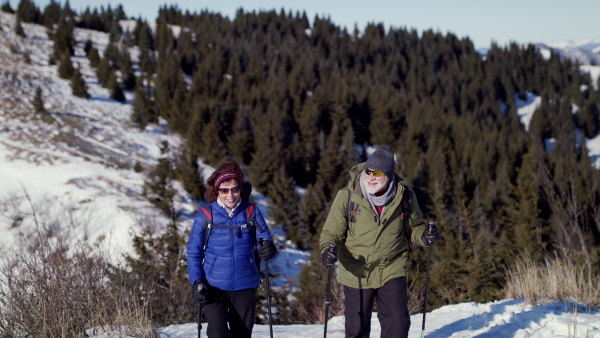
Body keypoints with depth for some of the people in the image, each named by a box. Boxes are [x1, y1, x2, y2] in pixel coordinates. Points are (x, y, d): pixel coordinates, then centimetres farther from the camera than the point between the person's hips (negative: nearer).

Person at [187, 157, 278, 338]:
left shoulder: (251, 213, -1)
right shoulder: (205, 216, -3)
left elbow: (266, 244, 0)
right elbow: (193, 253, 4)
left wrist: (270, 251, -24)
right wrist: (197, 282, -9)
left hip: (245, 287, 2)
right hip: (214, 288, -2)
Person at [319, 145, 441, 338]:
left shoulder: (404, 196, -8)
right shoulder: (347, 196, -13)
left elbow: (413, 228, 8)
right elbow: (332, 232, -6)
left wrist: (424, 235, -15)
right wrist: (328, 249, -28)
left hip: (392, 269, 1)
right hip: (356, 272, 0)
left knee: (397, 322, -8)